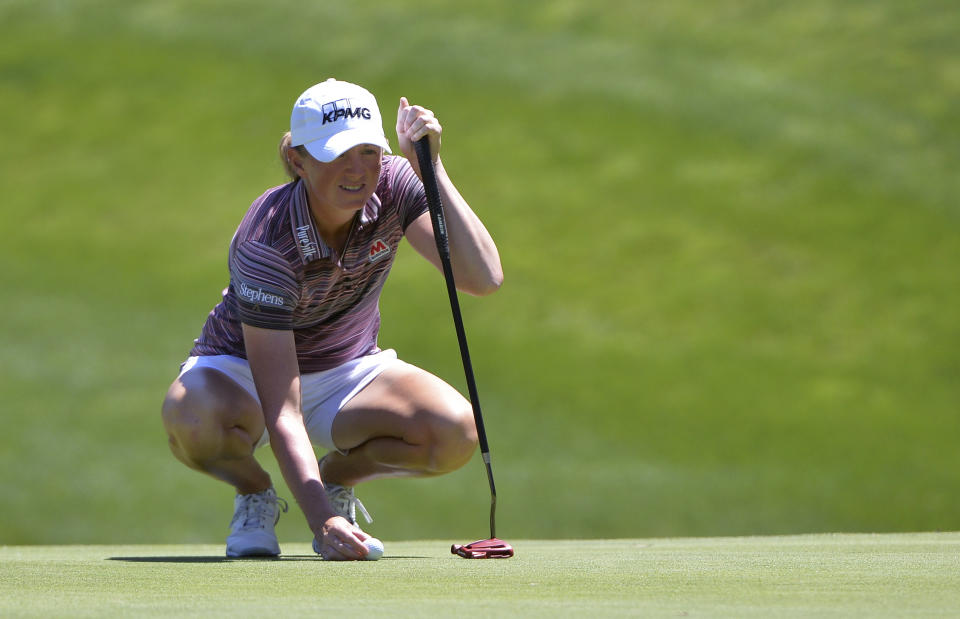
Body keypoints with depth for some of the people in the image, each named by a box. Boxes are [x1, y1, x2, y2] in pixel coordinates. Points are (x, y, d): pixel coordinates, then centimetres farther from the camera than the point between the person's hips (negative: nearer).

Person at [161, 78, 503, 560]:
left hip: (348, 371, 4)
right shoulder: (266, 243, -33)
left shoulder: (392, 186, -20)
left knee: (456, 432, -27)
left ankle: (339, 475, 6)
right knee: (192, 419, -41)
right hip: (245, 370, -4)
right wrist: (320, 519, -49)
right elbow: (280, 410, -37)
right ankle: (255, 493, -3)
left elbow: (483, 278, -32)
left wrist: (432, 169, -37)